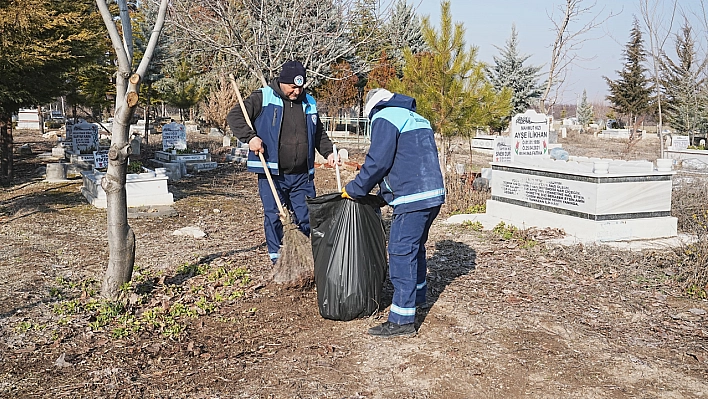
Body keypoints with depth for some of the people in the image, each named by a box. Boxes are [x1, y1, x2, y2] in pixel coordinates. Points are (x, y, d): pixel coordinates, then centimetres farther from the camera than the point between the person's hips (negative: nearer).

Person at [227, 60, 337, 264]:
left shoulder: (309, 103, 13)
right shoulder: (263, 98, -3)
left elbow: (319, 133, 25)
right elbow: (234, 116, -7)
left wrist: (328, 152, 9)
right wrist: (250, 137, -21)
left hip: (302, 175, 4)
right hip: (271, 174, -4)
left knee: (307, 217, 7)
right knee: (273, 217, 1)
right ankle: (277, 259, 14)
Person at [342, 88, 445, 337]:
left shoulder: (385, 119, -3)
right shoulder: (417, 118, 25)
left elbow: (377, 162, -12)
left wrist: (354, 190, 0)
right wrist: (384, 193, 27)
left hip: (412, 199, -9)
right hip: (434, 195, 10)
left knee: (401, 253, -8)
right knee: (415, 247, 24)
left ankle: (402, 320, -8)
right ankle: (417, 296, 42)